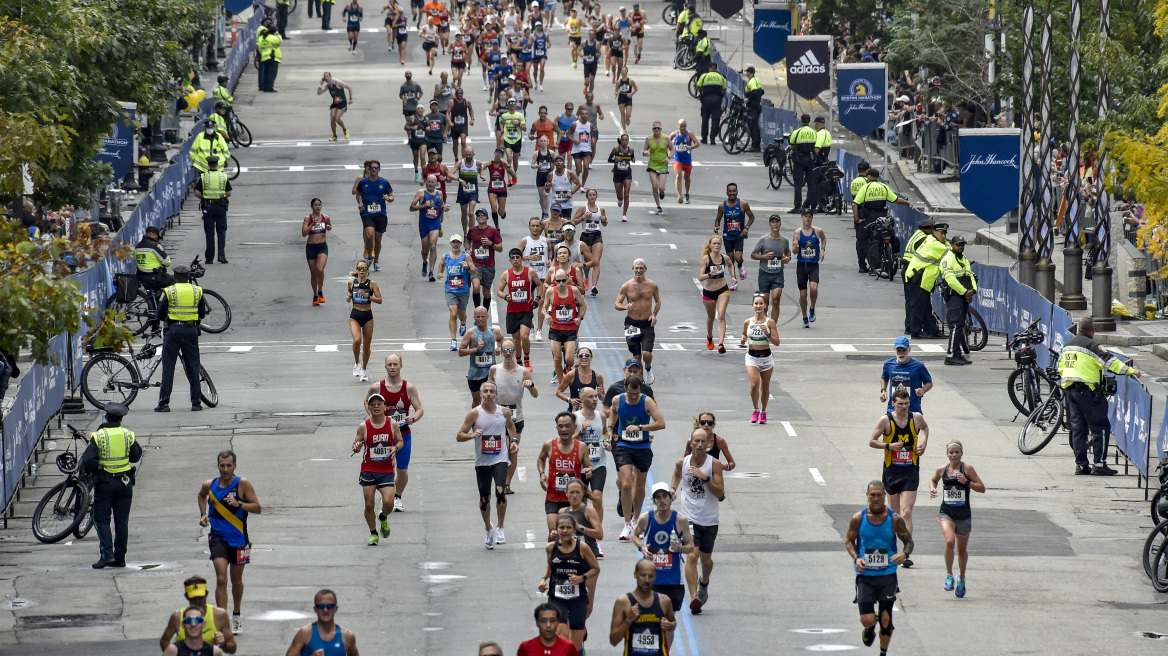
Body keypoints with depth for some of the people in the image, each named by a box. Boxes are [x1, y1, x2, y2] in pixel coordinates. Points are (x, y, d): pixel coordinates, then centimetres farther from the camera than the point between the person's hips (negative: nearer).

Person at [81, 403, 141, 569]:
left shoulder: (98, 436, -11)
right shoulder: (128, 435, -2)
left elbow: (88, 462, -16)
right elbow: (136, 456, 9)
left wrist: (85, 467, 5)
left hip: (104, 482, -3)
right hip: (125, 483, 3)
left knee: (102, 519, 3)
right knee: (122, 521, 11)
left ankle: (106, 554, -12)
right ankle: (120, 557, 13)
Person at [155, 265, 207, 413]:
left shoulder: (169, 291, -2)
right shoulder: (197, 291, 6)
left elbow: (160, 315, -2)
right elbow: (202, 314, 12)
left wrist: (158, 319, 21)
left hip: (173, 330, -2)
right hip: (192, 330, 2)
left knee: (168, 367, 1)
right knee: (193, 367, 8)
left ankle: (164, 403, -2)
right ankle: (196, 402, 8)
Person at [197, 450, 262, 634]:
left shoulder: (243, 484, -9)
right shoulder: (209, 485, -1)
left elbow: (258, 508, -9)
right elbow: (201, 495, 23)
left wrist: (239, 504, -24)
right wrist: (203, 514, 8)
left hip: (239, 539, 0)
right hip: (218, 538, 0)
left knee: (236, 580, 16)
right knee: (221, 579, -15)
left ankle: (236, 616, 38)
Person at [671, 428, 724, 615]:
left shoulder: (714, 464, -6)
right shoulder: (682, 463, 0)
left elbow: (720, 493, -12)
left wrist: (706, 478, -24)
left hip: (709, 520, 1)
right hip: (689, 518, -1)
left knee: (706, 559, 15)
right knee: (691, 556, -17)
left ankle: (704, 583, 48)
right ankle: (694, 597, -24)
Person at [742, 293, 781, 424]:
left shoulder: (770, 322, -4)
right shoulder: (747, 322, 1)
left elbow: (777, 342, -5)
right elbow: (744, 335, 19)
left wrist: (767, 334, -21)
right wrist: (743, 339, -4)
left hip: (766, 357, 0)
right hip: (752, 357, 0)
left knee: (765, 387, 9)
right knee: (754, 384, -17)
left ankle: (763, 412, 27)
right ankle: (755, 410, 1)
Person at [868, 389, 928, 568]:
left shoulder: (917, 418, -1)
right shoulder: (886, 420, -7)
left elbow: (925, 427, 23)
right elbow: (871, 441, -1)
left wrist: (924, 443, 5)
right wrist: (889, 446, -17)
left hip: (911, 472, 0)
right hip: (891, 471, 0)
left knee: (906, 513, -12)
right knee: (895, 513, 11)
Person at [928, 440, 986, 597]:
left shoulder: (967, 469, -5)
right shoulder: (942, 470, 3)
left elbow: (982, 488, -4)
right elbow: (933, 480, 25)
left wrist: (967, 482, -19)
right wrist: (932, 488, 3)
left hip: (963, 514, 0)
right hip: (946, 513, 0)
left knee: (962, 549, 13)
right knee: (949, 541, -26)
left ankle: (961, 578, 38)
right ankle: (949, 575, -10)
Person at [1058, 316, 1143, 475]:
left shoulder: (1067, 345, 14)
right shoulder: (1091, 345, -11)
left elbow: (1061, 368, 21)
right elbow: (1110, 362, -17)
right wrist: (1131, 371, -15)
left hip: (1069, 389, 8)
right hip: (1087, 389, -8)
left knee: (1077, 428, 10)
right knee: (1099, 427, -3)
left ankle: (1081, 465, 9)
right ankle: (1099, 464, -7)